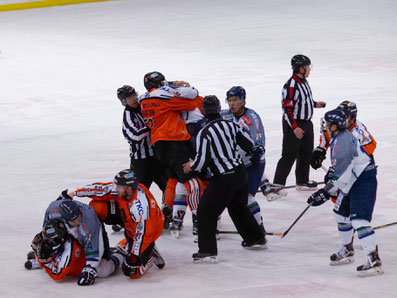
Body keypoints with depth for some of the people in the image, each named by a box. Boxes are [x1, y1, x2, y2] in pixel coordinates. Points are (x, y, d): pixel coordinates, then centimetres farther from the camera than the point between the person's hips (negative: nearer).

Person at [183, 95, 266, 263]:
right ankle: (256, 239, 39)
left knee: (205, 212, 2)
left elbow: (202, 161, -18)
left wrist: (191, 166, 4)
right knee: (238, 207, 28)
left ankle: (207, 251, -6)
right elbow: (249, 145, 9)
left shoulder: (204, 133, -14)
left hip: (224, 180, -7)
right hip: (241, 173, 7)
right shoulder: (231, 125, 2)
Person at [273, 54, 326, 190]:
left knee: (306, 153, 19)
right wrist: (294, 127, -28)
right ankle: (277, 184, 0)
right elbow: (286, 109, -25)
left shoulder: (304, 81, 7)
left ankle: (302, 181, 34)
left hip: (306, 123, 10)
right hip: (293, 125, -10)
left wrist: (315, 104, 14)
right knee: (289, 156, -6)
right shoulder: (291, 86, -24)